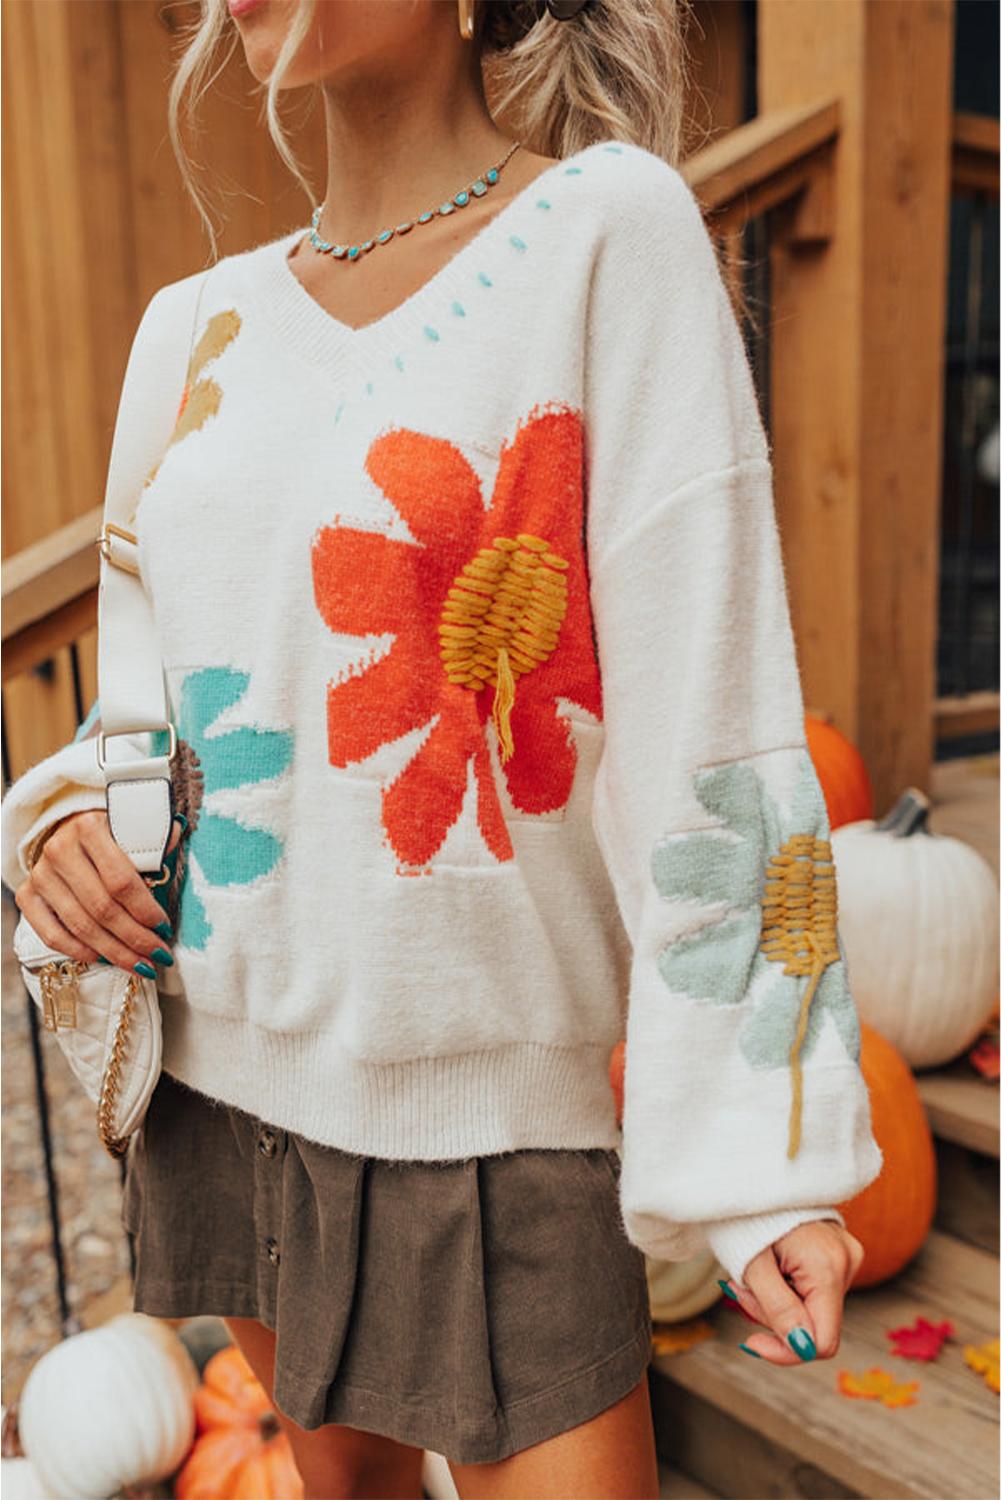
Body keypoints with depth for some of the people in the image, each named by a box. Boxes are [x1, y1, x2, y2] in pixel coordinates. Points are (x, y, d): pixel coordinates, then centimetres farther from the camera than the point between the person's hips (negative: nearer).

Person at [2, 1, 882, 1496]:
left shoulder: (608, 226, -9)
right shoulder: (197, 326, 6)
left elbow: (707, 713, -15)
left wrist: (763, 1166, -16)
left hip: (493, 1106, -4)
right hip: (223, 1073, 5)